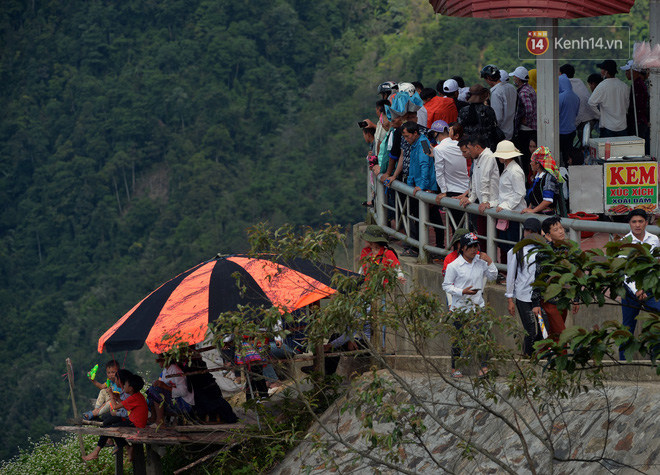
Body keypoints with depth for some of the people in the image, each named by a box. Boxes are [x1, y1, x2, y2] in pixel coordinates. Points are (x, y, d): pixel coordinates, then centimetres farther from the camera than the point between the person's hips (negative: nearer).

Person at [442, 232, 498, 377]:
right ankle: (454, 368, 16)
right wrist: (462, 292, -18)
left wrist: (489, 262, -4)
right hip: (460, 307, -3)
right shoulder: (453, 265, -9)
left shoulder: (480, 261, 4)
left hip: (478, 305, 3)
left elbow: (493, 277, 11)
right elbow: (446, 286, -5)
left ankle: (483, 367, -2)